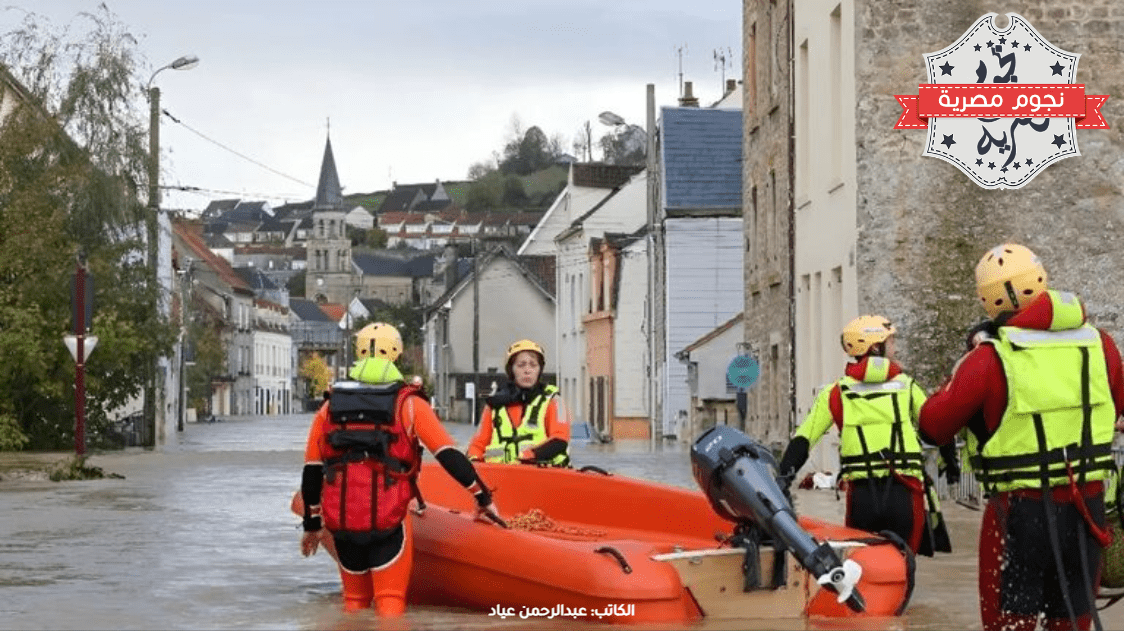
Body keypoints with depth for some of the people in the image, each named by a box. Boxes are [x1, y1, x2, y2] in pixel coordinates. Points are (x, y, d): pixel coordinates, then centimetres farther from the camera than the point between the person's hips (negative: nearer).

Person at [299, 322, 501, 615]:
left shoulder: (330, 407, 11)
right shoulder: (409, 404, 2)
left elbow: (311, 473, 13)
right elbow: (450, 456, -3)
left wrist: (311, 525, 23)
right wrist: (483, 497, 5)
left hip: (340, 523, 3)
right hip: (388, 523, -3)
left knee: (355, 600, 18)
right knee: (390, 602, 1)